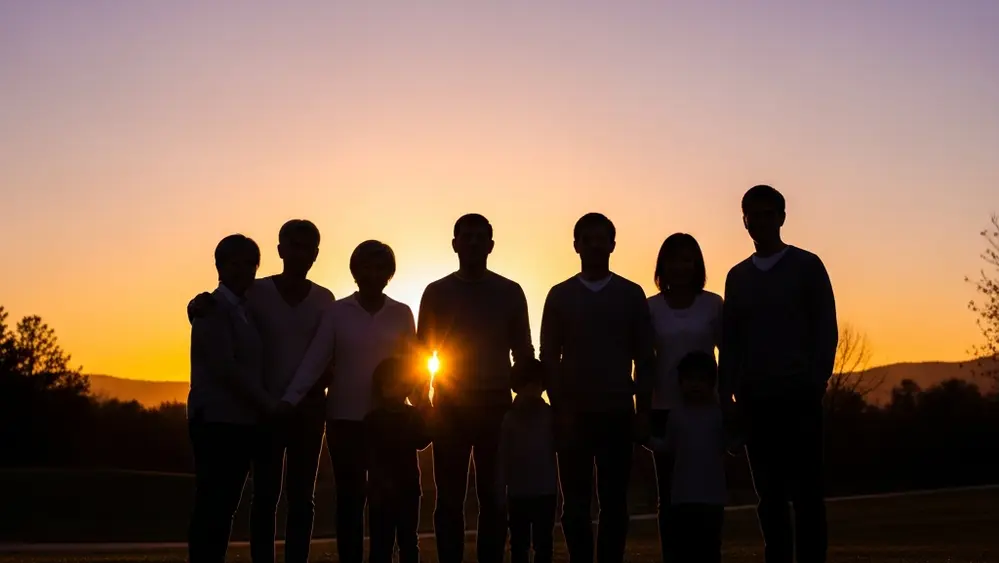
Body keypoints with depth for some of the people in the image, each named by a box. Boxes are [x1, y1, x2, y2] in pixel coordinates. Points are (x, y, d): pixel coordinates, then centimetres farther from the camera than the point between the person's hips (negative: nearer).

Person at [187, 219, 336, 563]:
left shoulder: (324, 300, 4)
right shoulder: (257, 293, -1)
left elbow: (321, 353, -8)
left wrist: (292, 399, -21)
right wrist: (201, 305, -24)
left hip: (308, 408, 2)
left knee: (302, 497, 3)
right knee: (265, 496, -3)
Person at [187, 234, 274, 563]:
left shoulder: (243, 310, 19)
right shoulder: (214, 307, -6)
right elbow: (223, 367, -16)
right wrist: (268, 405, -12)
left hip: (241, 421, 8)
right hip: (218, 420, -8)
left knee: (223, 509, 8)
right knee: (211, 509, -8)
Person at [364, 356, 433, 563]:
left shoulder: (414, 415, 8)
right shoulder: (373, 419, 0)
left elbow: (421, 442, -7)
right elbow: (370, 456, -7)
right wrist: (382, 480, -20)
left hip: (408, 488, 3)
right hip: (381, 490, -3)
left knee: (408, 542, 8)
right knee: (381, 543, -3)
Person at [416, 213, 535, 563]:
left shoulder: (509, 293, 6)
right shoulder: (436, 293, 5)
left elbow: (522, 352, 8)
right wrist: (420, 404, -2)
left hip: (496, 407, 0)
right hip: (449, 408, 0)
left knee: (493, 496, 2)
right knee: (450, 498, 2)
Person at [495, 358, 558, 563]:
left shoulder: (549, 416, -1)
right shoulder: (511, 418, 0)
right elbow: (503, 459, 1)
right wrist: (501, 493, -1)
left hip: (545, 492, -1)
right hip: (518, 493, 1)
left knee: (543, 544, 5)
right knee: (519, 545, 8)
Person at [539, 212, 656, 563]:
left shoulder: (631, 294, 6)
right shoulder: (559, 296, 7)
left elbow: (645, 358, 6)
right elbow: (549, 357, 4)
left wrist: (643, 410, -1)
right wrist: (559, 408, -5)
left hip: (618, 413, 0)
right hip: (574, 414, 0)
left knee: (614, 502, 2)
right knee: (576, 503, 2)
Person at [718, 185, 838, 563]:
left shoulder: (807, 266, 5)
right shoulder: (737, 276, 14)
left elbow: (826, 331, 0)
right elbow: (729, 341, 12)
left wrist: (817, 384, -10)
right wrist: (726, 395, 4)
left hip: (799, 396, -3)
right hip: (754, 399, 3)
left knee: (805, 490, -2)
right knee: (769, 493, 4)